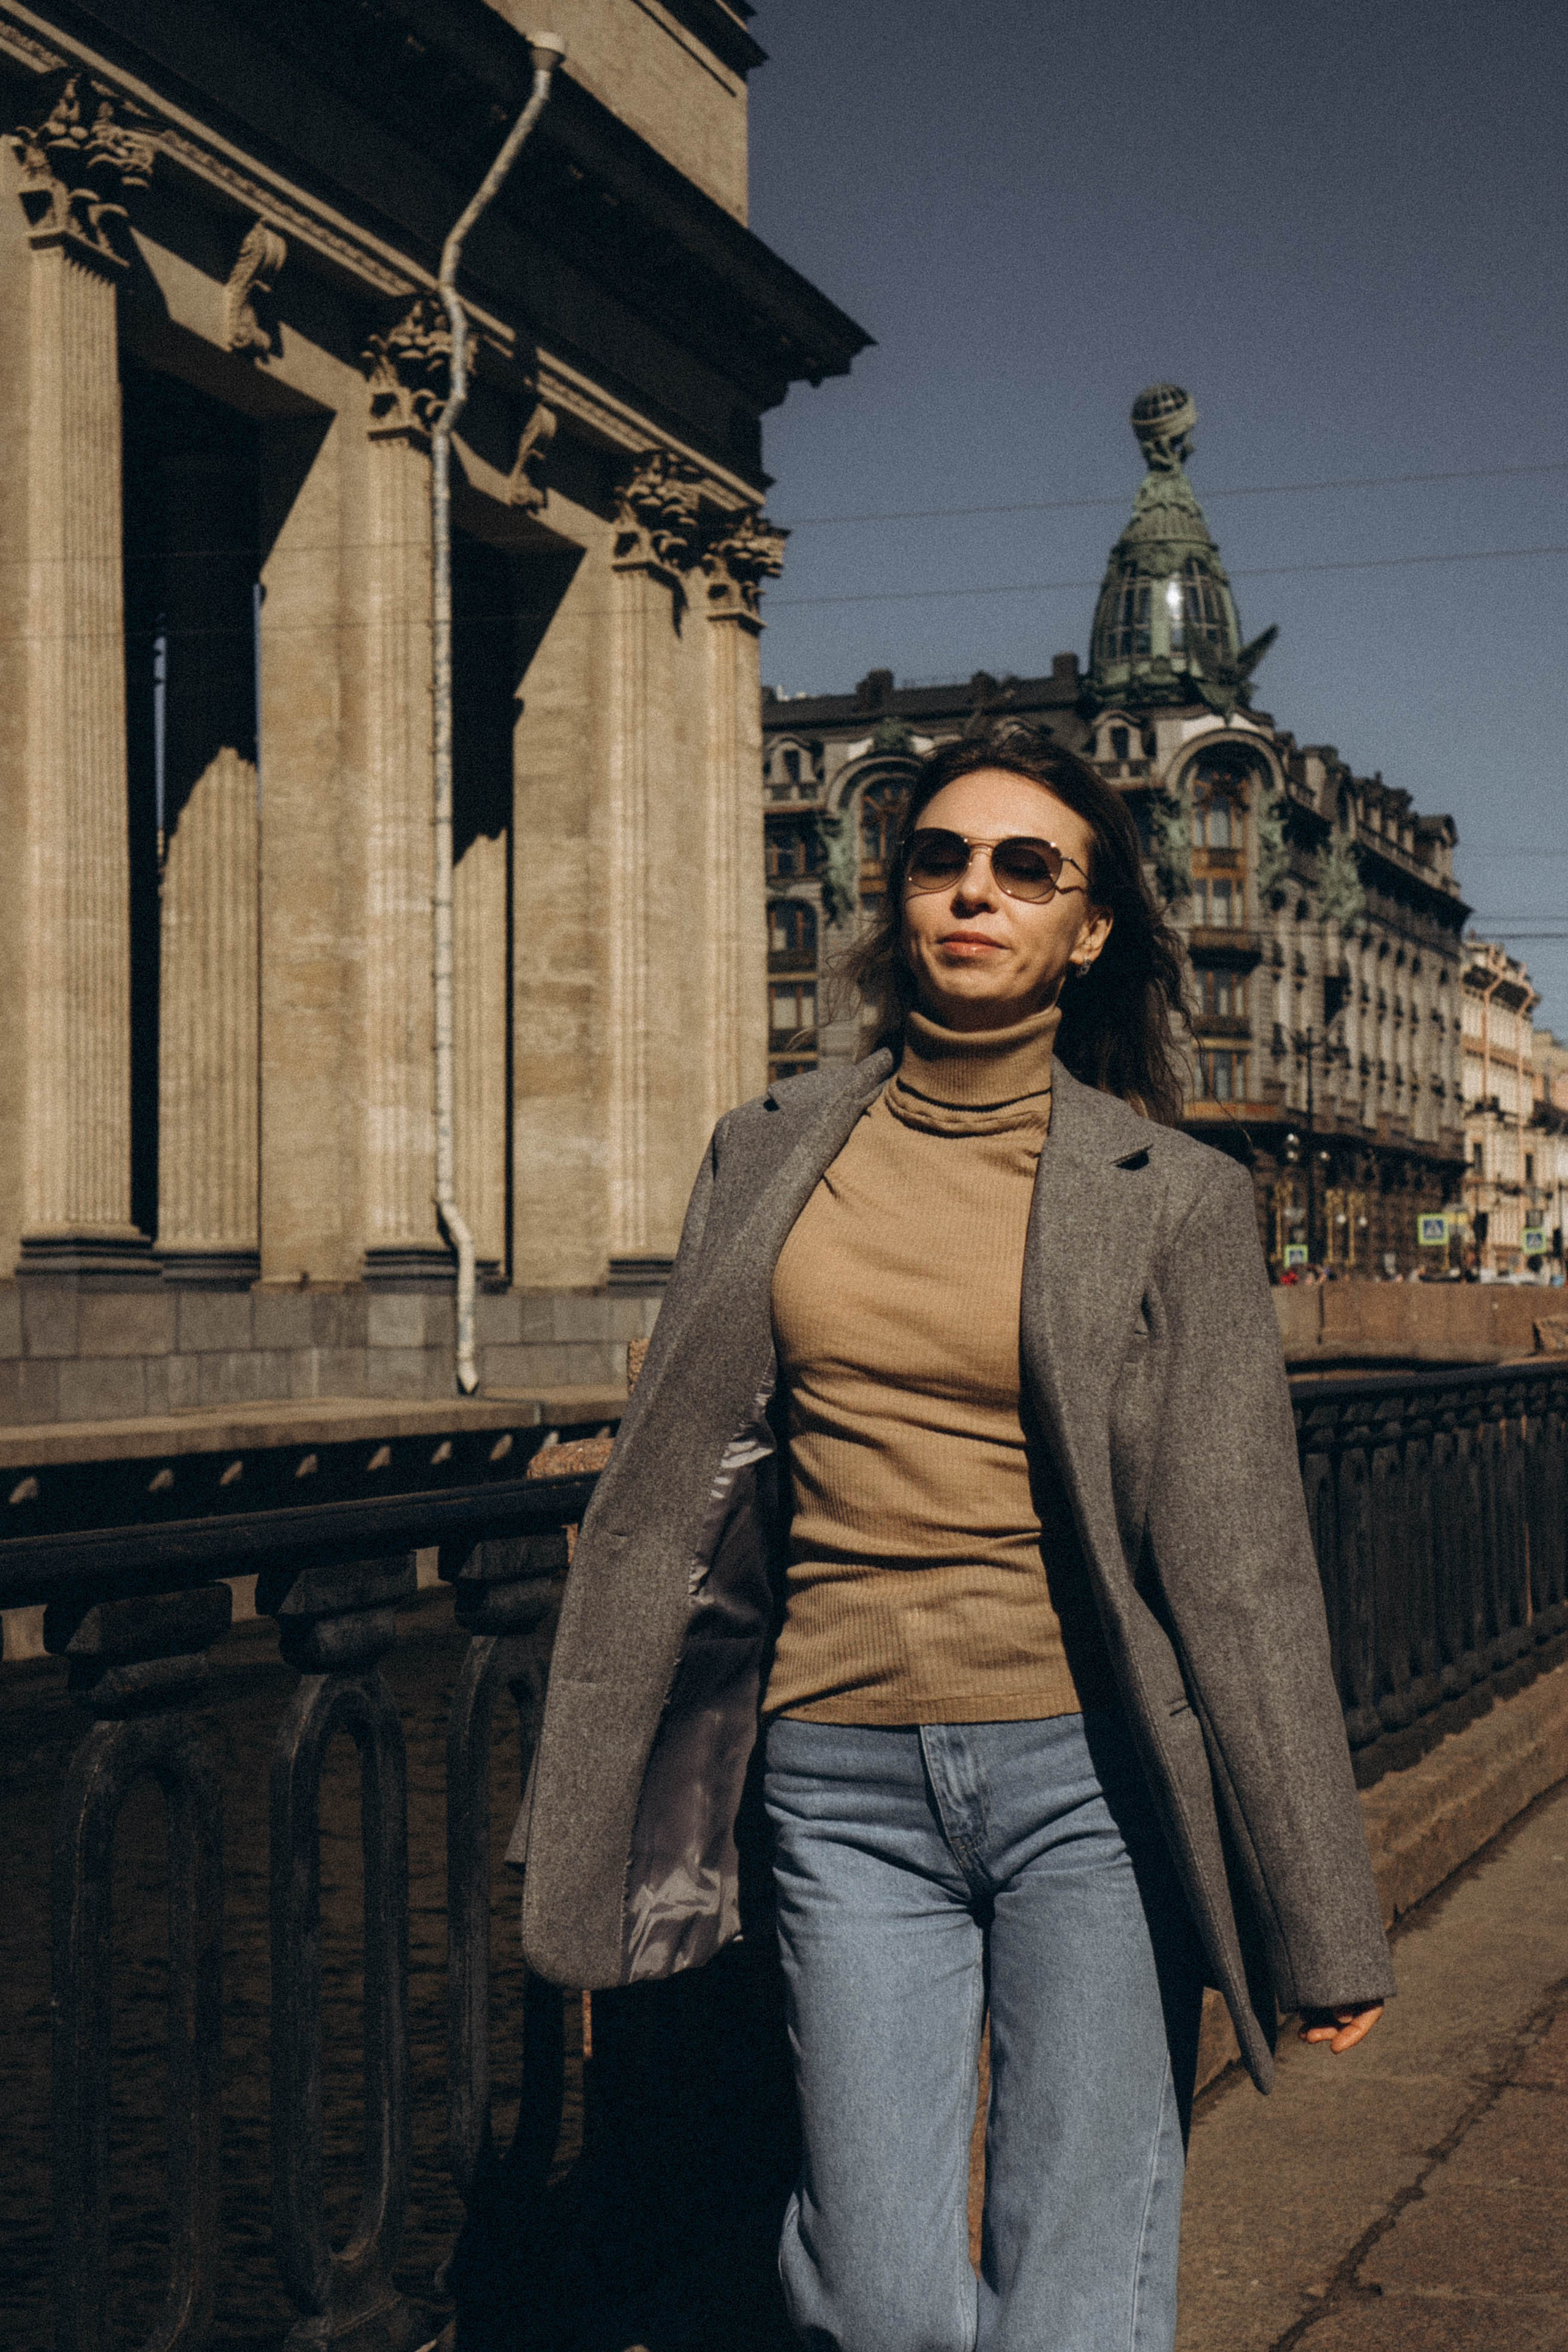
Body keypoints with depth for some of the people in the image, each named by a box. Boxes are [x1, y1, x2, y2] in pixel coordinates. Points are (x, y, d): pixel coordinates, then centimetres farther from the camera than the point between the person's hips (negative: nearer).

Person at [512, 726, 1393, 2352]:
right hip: (847, 1783, 2)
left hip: (1088, 1774, -2)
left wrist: (1321, 1924, -1)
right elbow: (668, 1495, 10)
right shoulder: (771, 1155, 7)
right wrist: (581, 1838, 10)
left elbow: (1236, 1561, -2)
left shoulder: (1174, 1196, -1)